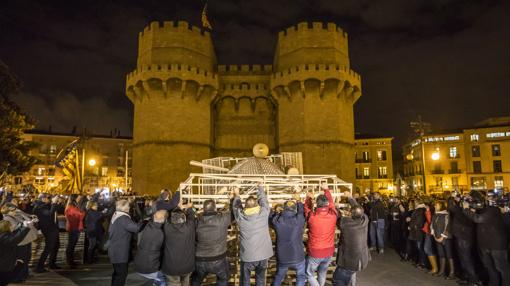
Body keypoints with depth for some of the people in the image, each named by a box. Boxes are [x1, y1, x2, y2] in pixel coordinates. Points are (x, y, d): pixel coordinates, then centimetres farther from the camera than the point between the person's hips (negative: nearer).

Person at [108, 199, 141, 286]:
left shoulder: (115, 216, 11)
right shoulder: (123, 218, -21)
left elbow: (110, 232, 22)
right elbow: (136, 227, -31)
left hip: (114, 249, 10)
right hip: (120, 251, -10)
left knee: (117, 272, 21)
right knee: (122, 273, -2)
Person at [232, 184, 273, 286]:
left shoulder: (240, 216, -10)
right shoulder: (263, 213, -11)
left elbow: (236, 206, 10)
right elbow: (263, 200, 7)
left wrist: (236, 195, 29)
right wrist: (260, 188, 25)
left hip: (247, 255, -1)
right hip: (263, 255, 1)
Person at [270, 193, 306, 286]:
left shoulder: (277, 220, -14)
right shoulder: (299, 220, -18)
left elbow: (271, 215, 8)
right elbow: (303, 212, 3)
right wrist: (298, 201, 17)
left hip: (282, 257, 2)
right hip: (297, 257, -2)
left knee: (279, 276, 26)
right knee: (301, 276, 24)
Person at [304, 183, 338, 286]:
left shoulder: (312, 216, -21)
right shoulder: (333, 215, -14)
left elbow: (307, 207, 2)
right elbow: (331, 203, 7)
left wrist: (308, 198, 15)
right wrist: (326, 189, 14)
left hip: (315, 253, -3)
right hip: (329, 252, 4)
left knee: (309, 274, 16)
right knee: (322, 273, 24)